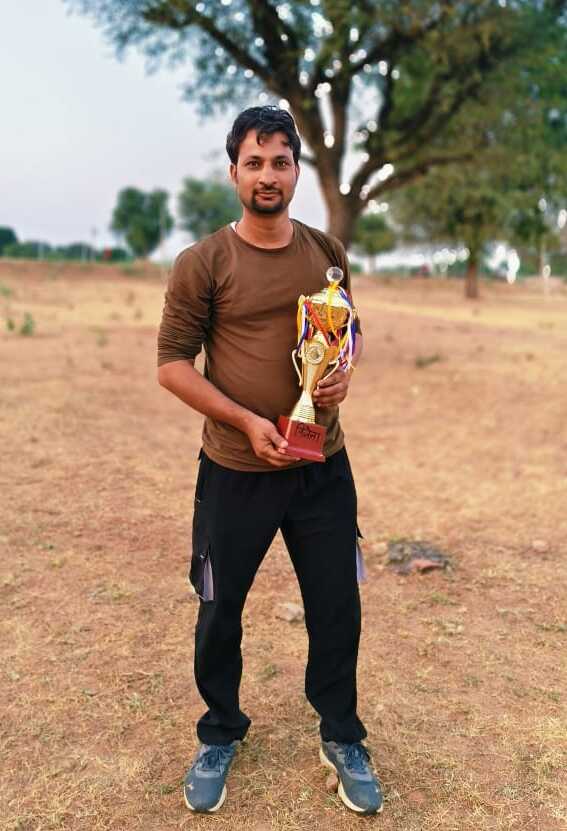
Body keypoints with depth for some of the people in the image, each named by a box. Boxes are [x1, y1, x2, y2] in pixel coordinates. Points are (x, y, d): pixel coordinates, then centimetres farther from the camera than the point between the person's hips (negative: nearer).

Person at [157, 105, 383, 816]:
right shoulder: (201, 264, -8)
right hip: (235, 473, -2)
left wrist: (344, 372, -5)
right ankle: (219, 737, 39)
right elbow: (171, 364, -8)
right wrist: (246, 421, -18)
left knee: (337, 609, 13)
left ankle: (343, 740, 37)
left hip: (324, 469, 3)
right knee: (219, 612, 13)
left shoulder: (327, 253, 4)